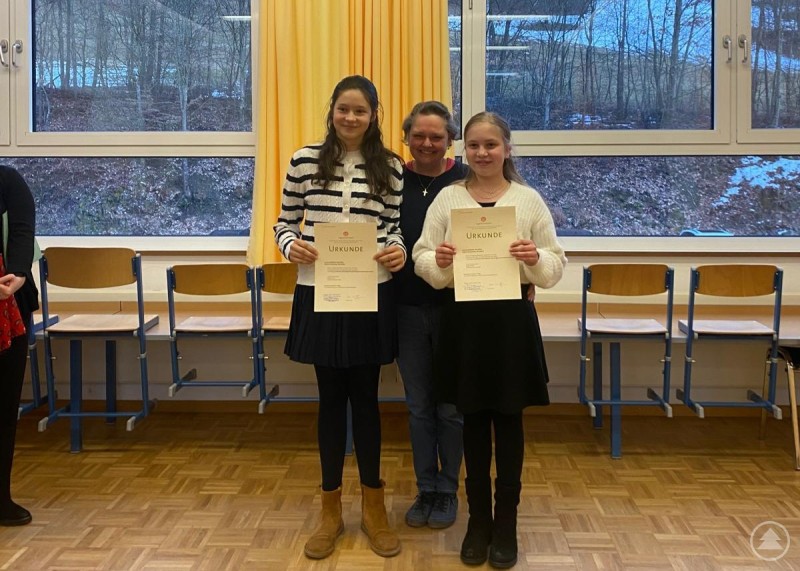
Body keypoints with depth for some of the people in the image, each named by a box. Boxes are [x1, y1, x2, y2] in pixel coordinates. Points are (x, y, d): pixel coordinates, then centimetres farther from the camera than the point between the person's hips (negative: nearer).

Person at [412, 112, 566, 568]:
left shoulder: (529, 199, 2)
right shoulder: (447, 198, 4)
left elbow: (556, 266, 2)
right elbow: (422, 261, 2)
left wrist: (537, 260, -19)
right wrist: (438, 262, -20)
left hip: (512, 320, -1)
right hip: (464, 320, 1)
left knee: (509, 420, 7)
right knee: (473, 419, 10)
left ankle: (507, 522, 21)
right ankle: (479, 519, 24)